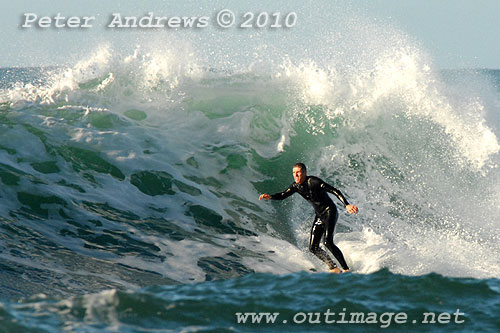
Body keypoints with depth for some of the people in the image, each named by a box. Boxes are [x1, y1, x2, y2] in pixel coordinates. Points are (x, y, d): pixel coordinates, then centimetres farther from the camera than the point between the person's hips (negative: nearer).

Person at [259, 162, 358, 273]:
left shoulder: (313, 181, -20)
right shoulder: (296, 186, 1)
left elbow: (334, 191, -23)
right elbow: (283, 195, 9)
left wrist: (346, 205, -32)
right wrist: (270, 196, -13)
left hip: (330, 211, -8)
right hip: (319, 216, 8)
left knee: (328, 242, -24)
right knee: (313, 248, 0)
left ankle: (346, 269, -18)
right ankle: (334, 269, 11)